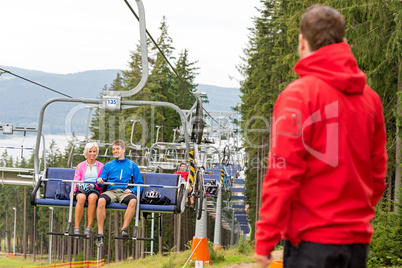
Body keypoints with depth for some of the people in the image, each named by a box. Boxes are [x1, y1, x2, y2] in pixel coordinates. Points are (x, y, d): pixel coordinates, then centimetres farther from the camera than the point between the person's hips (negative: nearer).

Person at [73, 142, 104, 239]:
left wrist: (93, 185, -10)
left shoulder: (101, 166, 20)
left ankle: (89, 228, -39)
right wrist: (74, 190, -9)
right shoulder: (80, 166, 22)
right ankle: (76, 228, -42)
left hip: (95, 190, 0)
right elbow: (76, 181, 13)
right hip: (81, 190, 0)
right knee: (81, 197, -38)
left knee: (92, 197, -39)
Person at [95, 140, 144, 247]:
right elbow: (102, 178, 15)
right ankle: (100, 233, -34)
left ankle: (124, 229, -36)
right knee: (101, 200, -35)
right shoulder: (108, 165, 27)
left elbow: (140, 184, 17)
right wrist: (99, 180, -10)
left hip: (125, 192, -1)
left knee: (133, 200, -38)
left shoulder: (132, 165, 22)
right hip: (111, 191, 1)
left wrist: (131, 190, -4)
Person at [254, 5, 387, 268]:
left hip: (312, 239, -6)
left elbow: (283, 175, -13)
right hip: (358, 240, 6)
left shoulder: (298, 95, -9)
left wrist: (265, 239, -9)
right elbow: (378, 174, 13)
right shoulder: (370, 98, 8)